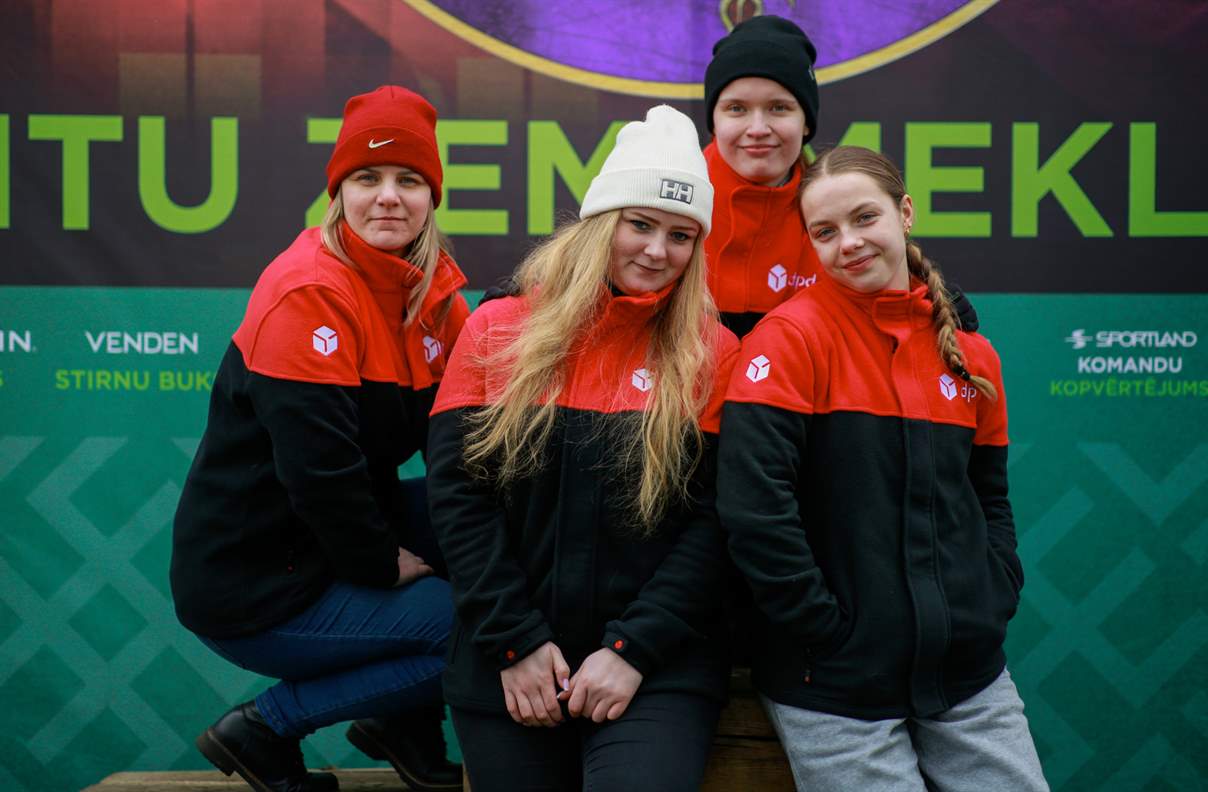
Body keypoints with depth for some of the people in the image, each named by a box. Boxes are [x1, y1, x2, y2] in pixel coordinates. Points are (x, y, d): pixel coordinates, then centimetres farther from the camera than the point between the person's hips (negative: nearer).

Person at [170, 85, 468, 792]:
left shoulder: (435, 284, 3)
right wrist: (386, 564, -12)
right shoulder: (309, 294, -21)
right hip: (255, 583, -8)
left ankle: (407, 725, 13)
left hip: (334, 535, 8)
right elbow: (319, 464, -24)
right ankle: (264, 731, -1)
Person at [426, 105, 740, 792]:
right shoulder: (498, 330, 2)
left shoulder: (710, 354, 1)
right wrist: (515, 641, -7)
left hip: (658, 673, -1)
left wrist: (633, 648, -12)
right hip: (505, 670, 1)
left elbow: (711, 519, -4)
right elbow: (458, 493, -1)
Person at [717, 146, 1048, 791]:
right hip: (837, 688, -5)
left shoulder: (971, 356, 8)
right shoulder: (791, 337, -9)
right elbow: (754, 507, -16)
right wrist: (831, 632, -14)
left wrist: (993, 604, 3)